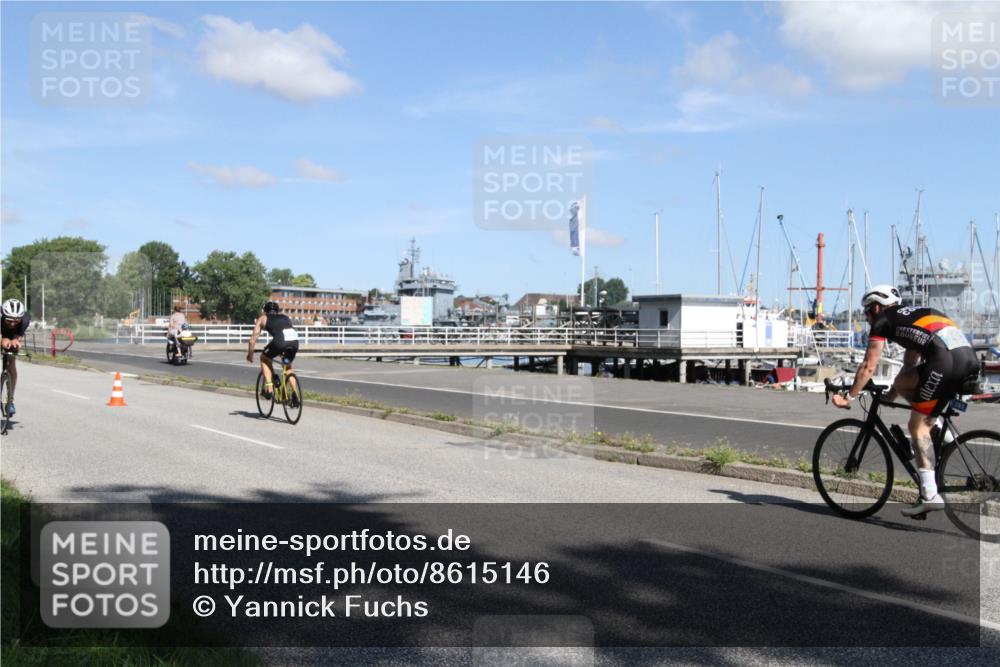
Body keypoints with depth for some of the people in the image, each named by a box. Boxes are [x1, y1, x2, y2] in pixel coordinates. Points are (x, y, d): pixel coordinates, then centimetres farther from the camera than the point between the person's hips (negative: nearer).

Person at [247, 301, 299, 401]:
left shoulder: (263, 318, 26)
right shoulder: (285, 316, 36)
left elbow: (253, 337, 24)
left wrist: (250, 353, 37)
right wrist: (283, 351, 56)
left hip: (280, 340, -4)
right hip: (295, 340, 4)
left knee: (264, 358, 24)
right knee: (288, 365, 30)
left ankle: (269, 388, 11)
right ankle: (295, 392, 17)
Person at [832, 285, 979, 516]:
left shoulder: (883, 320, 14)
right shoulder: (911, 315, 37)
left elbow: (868, 367, 10)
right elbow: (910, 364, 43)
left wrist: (848, 397, 18)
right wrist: (892, 393, 51)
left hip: (947, 360, -8)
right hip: (970, 357, 8)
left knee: (918, 426, 4)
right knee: (904, 382, 24)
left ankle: (930, 495, 0)